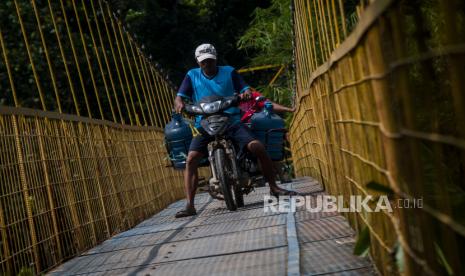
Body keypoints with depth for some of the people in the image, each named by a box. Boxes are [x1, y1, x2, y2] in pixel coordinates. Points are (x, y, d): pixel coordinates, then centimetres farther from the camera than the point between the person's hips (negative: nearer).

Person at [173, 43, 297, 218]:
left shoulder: (229, 72, 9)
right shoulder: (192, 76, 10)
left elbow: (245, 89, 6)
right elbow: (179, 96, 3)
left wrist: (246, 94, -20)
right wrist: (179, 104, -22)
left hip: (231, 121, 0)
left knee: (258, 147, -19)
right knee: (191, 159, -23)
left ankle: (274, 188, -2)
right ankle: (189, 206, -25)